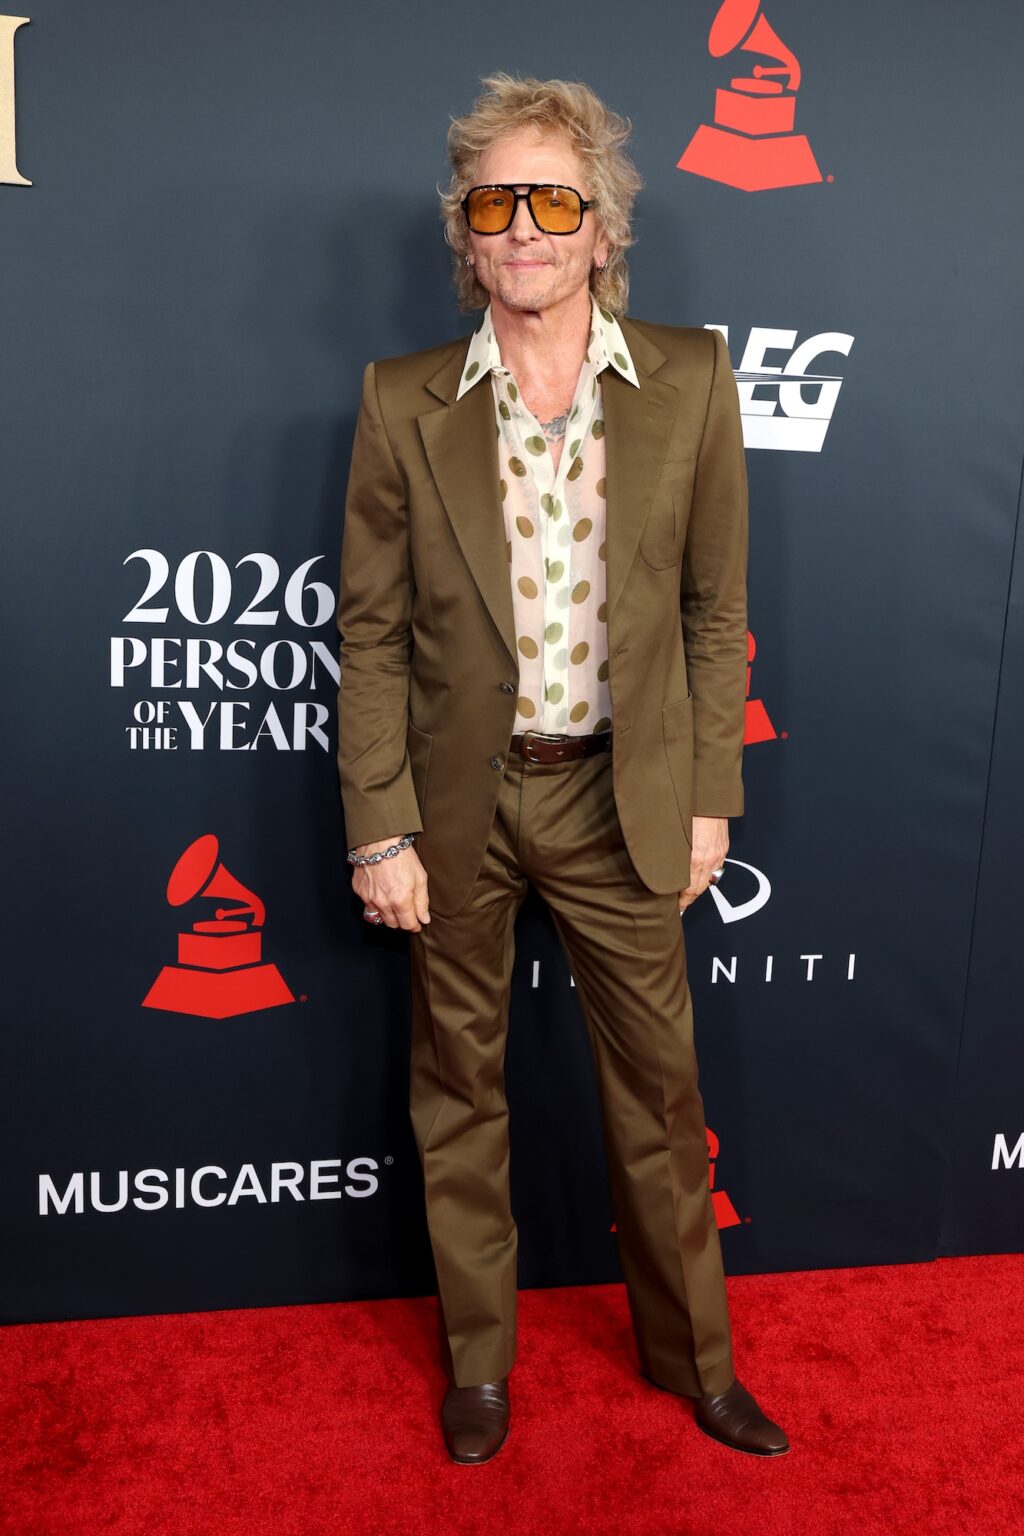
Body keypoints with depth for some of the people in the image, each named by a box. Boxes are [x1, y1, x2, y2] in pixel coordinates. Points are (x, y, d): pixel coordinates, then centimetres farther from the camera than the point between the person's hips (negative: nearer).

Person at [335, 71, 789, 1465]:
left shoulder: (691, 380, -3)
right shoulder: (404, 404, -5)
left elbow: (715, 608, 1)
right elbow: (371, 633, -3)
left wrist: (709, 796, -1)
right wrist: (379, 829, -6)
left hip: (624, 799, 0)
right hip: (456, 801, 0)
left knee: (658, 1088, 12)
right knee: (457, 1090, 14)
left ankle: (693, 1352, 37)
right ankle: (478, 1358, 38)